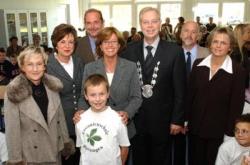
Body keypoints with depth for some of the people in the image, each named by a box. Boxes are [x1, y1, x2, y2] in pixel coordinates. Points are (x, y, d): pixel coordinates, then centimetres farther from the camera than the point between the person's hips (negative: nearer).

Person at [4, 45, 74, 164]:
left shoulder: (52, 86, -4)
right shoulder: (14, 92, -16)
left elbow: (60, 116, 4)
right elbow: (12, 129, -13)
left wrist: (66, 141, 9)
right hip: (30, 154, -3)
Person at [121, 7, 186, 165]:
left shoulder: (175, 51, -7)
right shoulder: (129, 50, -1)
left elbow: (180, 90, -6)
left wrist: (177, 120, -6)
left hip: (162, 120, -1)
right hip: (136, 119, 2)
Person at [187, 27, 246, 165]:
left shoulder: (238, 71, -11)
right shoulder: (198, 64, -1)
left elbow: (236, 106, -9)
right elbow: (190, 94, 4)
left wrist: (229, 133, -9)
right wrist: (185, 119, 3)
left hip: (218, 130, -3)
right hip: (195, 126, 3)